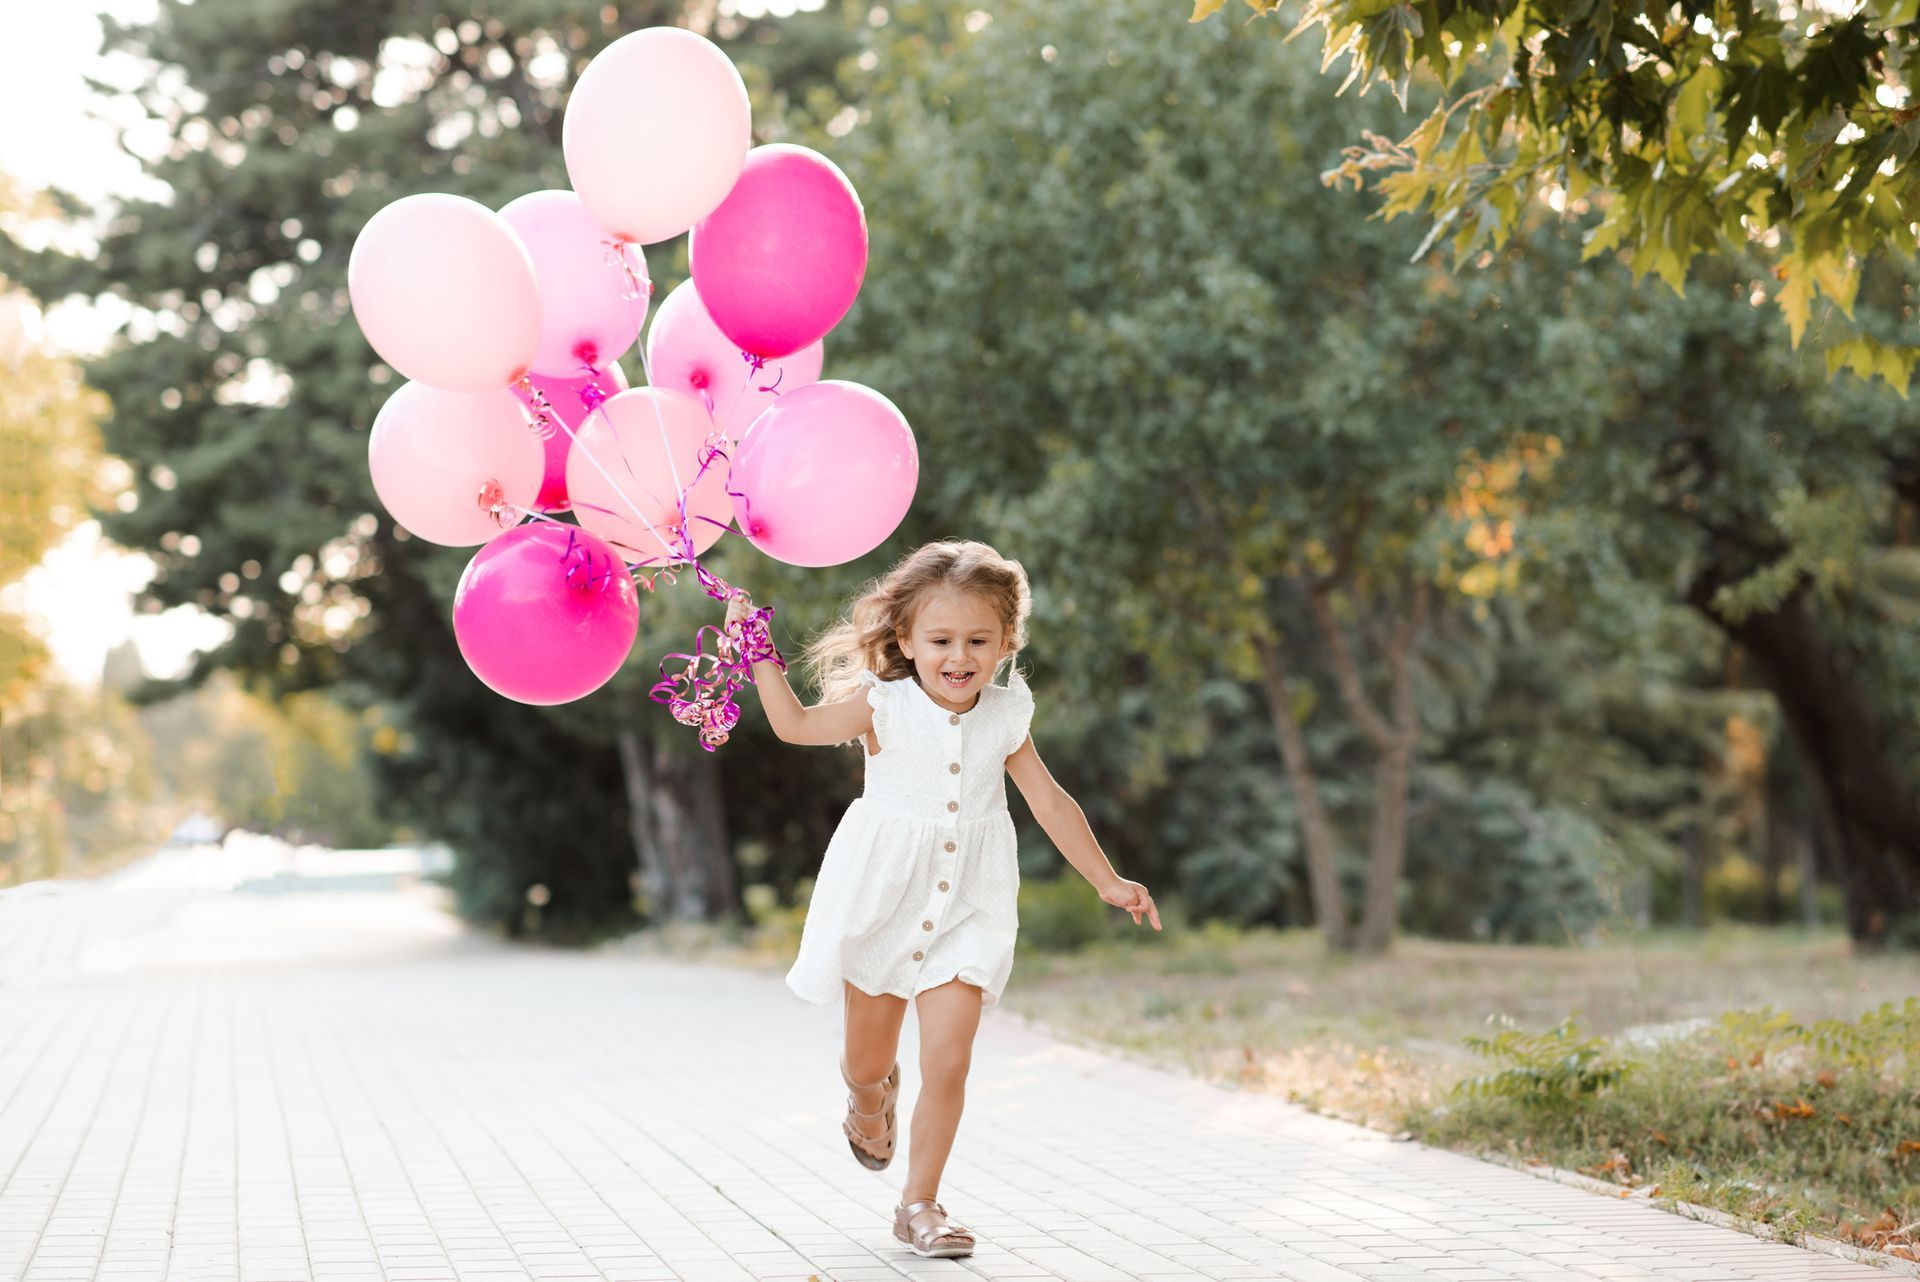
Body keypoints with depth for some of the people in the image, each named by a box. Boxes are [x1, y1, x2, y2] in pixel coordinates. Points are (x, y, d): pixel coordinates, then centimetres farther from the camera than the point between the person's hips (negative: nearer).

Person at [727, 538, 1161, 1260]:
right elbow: (796, 725, 0)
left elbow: (1050, 804, 9)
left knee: (947, 1064, -9)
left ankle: (919, 1206, 6)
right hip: (882, 902, -1)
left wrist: (1107, 881, 12)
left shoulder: (1005, 718, -1)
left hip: (966, 907, 1)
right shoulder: (883, 707, -10)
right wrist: (759, 655, -8)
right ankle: (872, 1099, 51)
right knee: (866, 1063, 13)